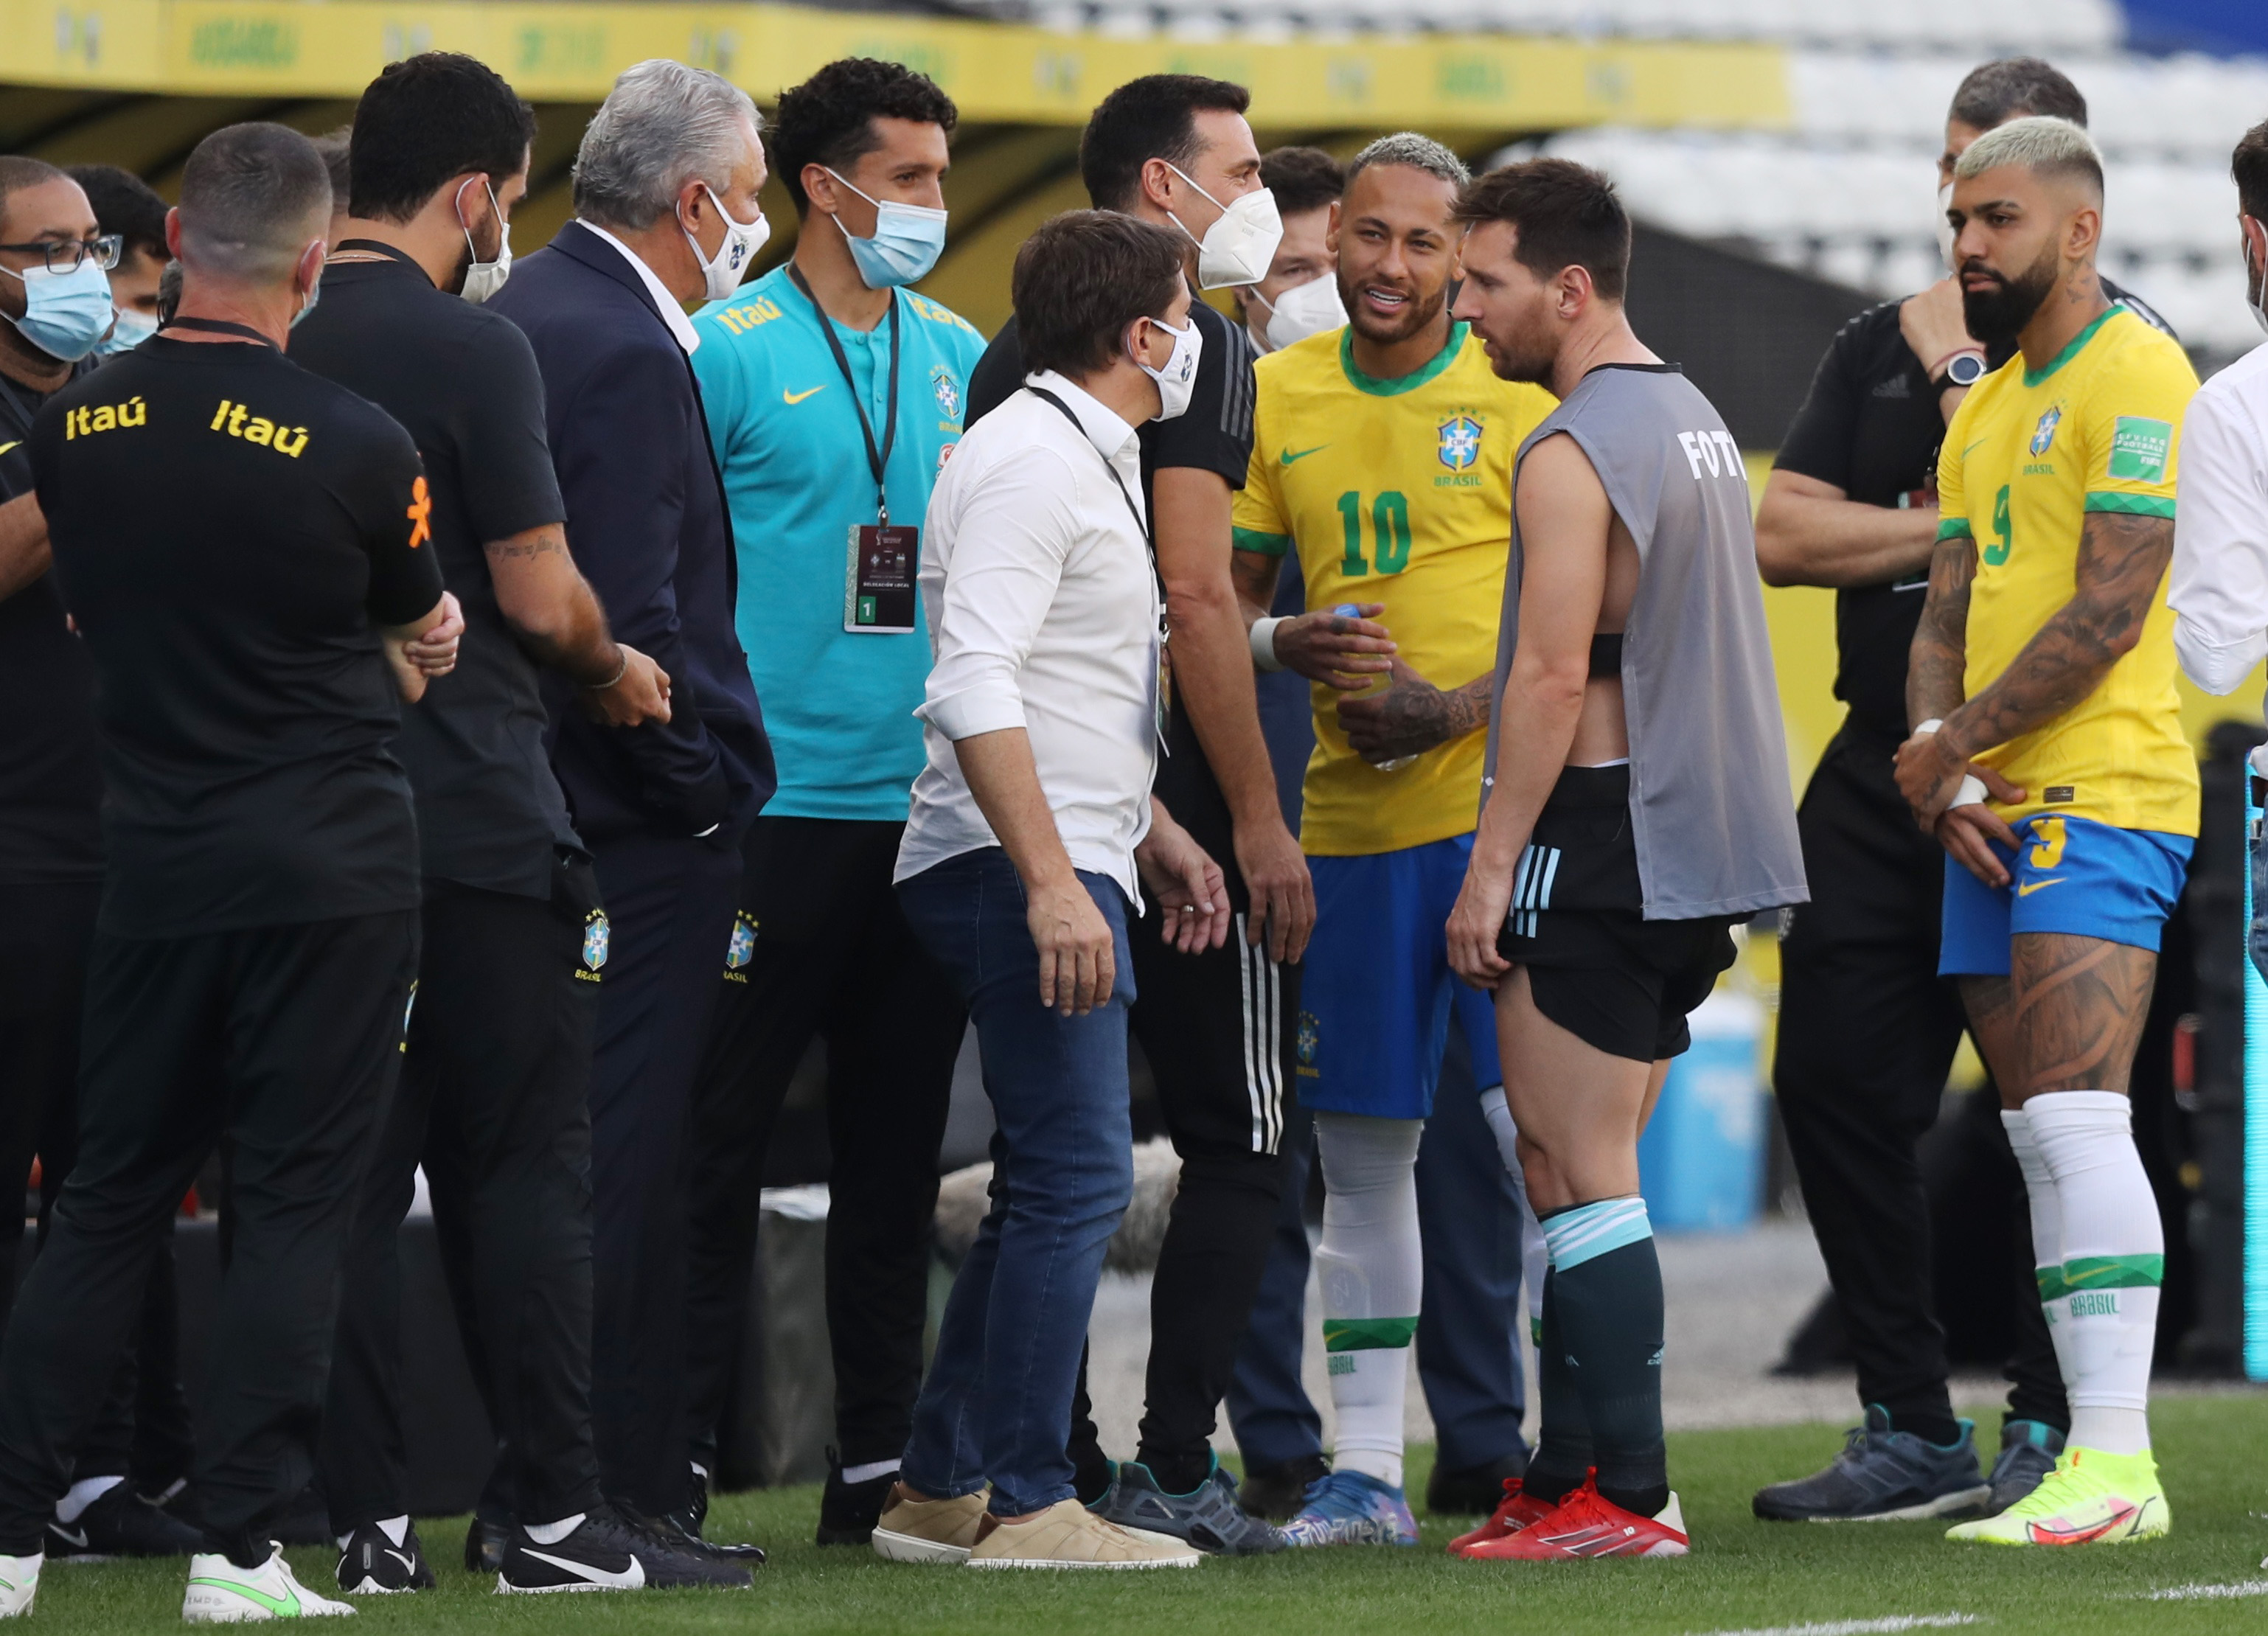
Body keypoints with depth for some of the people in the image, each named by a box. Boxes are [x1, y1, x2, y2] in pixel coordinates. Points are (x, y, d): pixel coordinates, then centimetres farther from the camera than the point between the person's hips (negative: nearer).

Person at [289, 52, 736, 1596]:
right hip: (477, 816, -6)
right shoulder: (472, 349, -11)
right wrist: (613, 668, 9)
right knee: (526, 1163, 0)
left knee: (348, 1166, 6)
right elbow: (543, 599, -11)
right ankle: (555, 1512, -1)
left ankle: (372, 1519, 4)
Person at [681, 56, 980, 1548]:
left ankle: (881, 1463, 15)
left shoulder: (961, 359, 12)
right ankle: (673, 1460, -2)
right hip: (779, 800, -6)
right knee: (723, 1142, -4)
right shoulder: (730, 350, -5)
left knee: (897, 1147, 9)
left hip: (929, 804, 6)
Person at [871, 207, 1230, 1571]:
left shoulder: (1091, 460, 20)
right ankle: (1027, 1506, -11)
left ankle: (940, 1491, 18)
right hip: (1020, 872, -11)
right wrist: (1054, 883, -28)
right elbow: (973, 688, -23)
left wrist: (1152, 833, 28)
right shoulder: (1032, 463, -14)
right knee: (1077, 1178, -12)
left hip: (1066, 868, 11)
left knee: (1047, 1188, 13)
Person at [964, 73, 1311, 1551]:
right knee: (1238, 1142, 1)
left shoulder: (1011, 353, 14)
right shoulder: (1196, 345, -10)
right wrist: (1259, 819, -16)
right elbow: (1196, 594, -17)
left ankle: (1058, 1467, 9)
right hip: (1174, 808, -7)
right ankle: (1175, 1472, -6)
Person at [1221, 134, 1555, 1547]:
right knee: (1361, 1151, 6)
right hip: (1351, 820, 4)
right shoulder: (1280, 397, 9)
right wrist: (1285, 648, -6)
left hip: (1505, 807, -4)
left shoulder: (1526, 389, -3)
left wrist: (1463, 707, -17)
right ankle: (1367, 1468, 12)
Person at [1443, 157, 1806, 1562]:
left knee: (1578, 1172, -7)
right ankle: (1573, 1468, 13)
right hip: (1700, 849, 9)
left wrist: (1489, 867, -16)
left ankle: (1626, 1495, -9)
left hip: (1599, 841, -9)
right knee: (1581, 1167, 13)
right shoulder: (1694, 418, 16)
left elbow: (1552, 679, -19)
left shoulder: (1574, 455, -14)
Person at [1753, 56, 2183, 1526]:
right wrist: (1956, 527, -7)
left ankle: (2052, 1432, 1)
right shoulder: (1880, 345, 16)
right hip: (1882, 770, 6)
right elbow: (1782, 535, 5)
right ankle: (1913, 1434, 12)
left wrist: (1963, 371, -9)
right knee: (1837, 1086, 4)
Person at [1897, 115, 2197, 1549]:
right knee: (2044, 1142, 6)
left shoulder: (2133, 375, -8)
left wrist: (1956, 745, -10)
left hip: (2099, 800, -9)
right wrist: (1936, 756, -1)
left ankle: (2115, 1464, -21)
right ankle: (2088, 1451, 6)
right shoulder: (1985, 412, 21)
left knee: (2075, 1121, -17)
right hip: (1996, 819, 9)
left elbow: (2109, 612, -15)